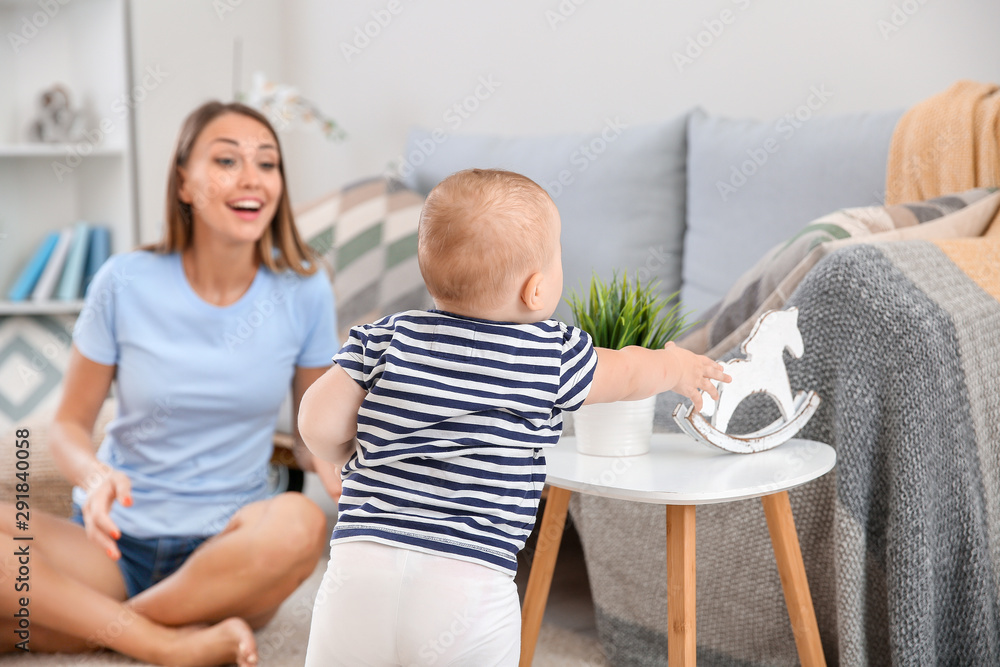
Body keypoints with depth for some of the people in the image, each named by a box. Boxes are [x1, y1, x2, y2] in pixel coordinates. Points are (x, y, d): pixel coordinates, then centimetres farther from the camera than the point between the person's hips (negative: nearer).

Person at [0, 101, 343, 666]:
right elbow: (71, 423, 3)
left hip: (228, 554, 1)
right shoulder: (127, 284, -5)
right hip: (116, 543, 0)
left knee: (299, 523, -34)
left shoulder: (303, 291, -3)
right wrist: (97, 476, -20)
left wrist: (355, 497, -14)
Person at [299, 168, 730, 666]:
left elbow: (319, 425, 3)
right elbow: (625, 373, 21)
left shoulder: (384, 338, 5)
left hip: (362, 564, 2)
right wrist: (675, 366, 43)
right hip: (471, 586, -2)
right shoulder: (553, 356, 3)